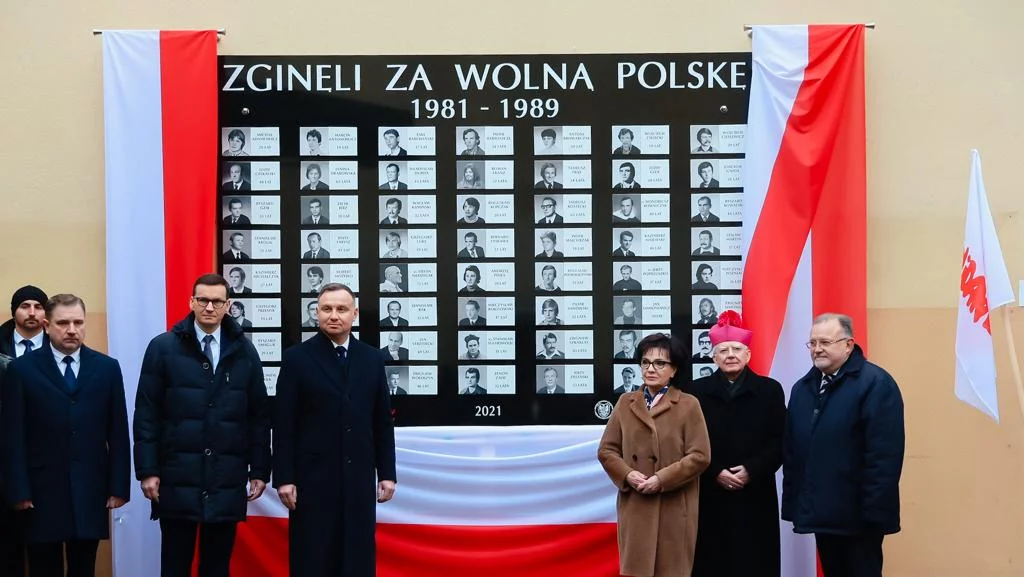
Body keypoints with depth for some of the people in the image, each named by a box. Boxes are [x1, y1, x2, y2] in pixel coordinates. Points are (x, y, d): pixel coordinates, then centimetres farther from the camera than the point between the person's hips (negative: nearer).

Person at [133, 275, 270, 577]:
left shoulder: (244, 351, 7)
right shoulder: (163, 347, 0)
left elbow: (259, 415, 8)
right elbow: (146, 413, -1)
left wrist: (260, 470, 4)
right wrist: (148, 470, -6)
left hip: (227, 481, 2)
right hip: (177, 479, -2)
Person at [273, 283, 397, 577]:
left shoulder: (372, 359, 9)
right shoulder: (297, 358, -1)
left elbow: (383, 422, 10)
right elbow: (284, 425, -3)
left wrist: (387, 473, 5)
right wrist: (284, 478, -8)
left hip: (359, 478, 3)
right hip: (313, 478, -3)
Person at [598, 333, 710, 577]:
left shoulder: (688, 405, -1)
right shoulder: (625, 403, 10)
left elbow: (700, 456, -7)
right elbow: (606, 450, 9)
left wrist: (662, 479, -15)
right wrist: (628, 475, -10)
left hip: (674, 509, -3)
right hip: (634, 507, 3)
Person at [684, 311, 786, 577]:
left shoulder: (770, 390, 6)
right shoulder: (696, 392, 6)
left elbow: (780, 441, 0)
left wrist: (752, 471, -11)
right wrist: (715, 473, -10)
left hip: (755, 497, 0)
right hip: (710, 498, 0)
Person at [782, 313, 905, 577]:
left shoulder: (875, 383, -10)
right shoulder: (802, 388, 13)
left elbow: (884, 454, -16)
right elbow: (791, 450, 15)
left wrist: (874, 513, -19)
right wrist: (793, 504, 8)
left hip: (857, 516, -7)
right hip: (822, 514, 7)